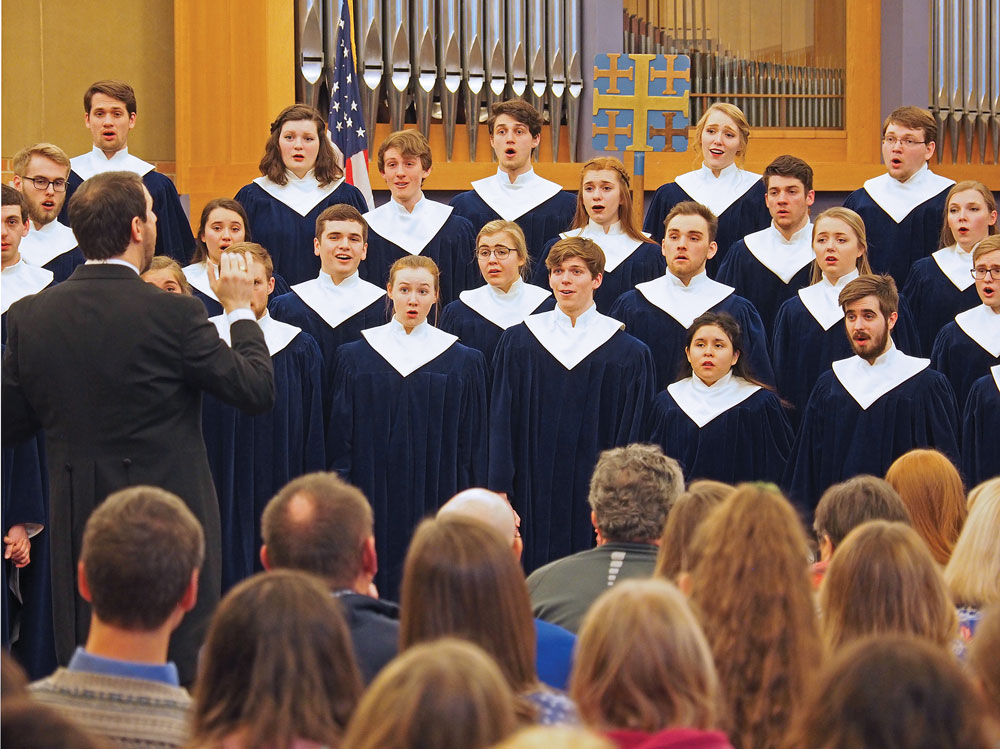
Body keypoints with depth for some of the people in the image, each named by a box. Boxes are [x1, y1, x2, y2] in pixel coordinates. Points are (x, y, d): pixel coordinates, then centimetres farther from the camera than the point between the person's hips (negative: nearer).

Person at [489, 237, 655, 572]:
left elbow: (630, 435, 1)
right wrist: (500, 490, -3)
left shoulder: (628, 353, 2)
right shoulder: (518, 342, 6)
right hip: (534, 490, 1)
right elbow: (502, 420, 5)